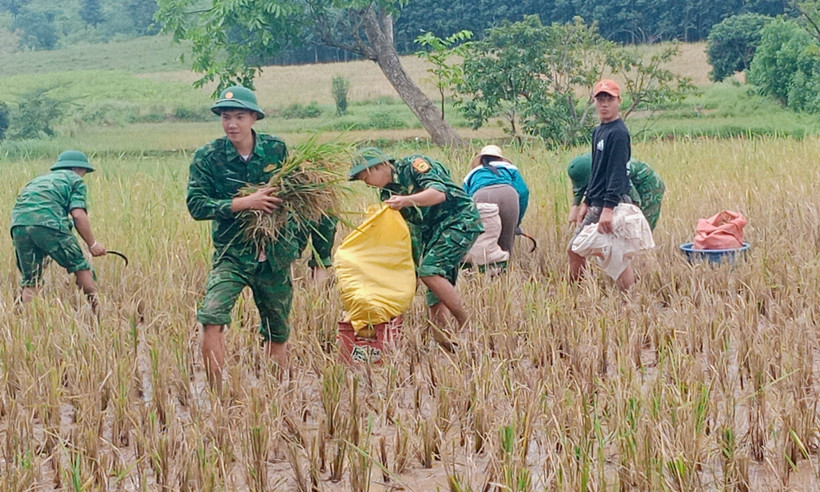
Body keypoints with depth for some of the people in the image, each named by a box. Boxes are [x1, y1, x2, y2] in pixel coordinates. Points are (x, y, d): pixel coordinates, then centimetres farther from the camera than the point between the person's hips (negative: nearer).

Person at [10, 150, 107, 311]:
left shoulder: (39, 179, 37)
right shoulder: (75, 180, 17)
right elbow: (78, 214, 1)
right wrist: (92, 244, 7)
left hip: (18, 224, 5)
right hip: (48, 223, -5)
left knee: (29, 281, 15)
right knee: (80, 267, 10)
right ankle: (97, 311, 11)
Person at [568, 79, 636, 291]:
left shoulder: (618, 133, -12)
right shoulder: (598, 131, 16)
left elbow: (617, 173, -20)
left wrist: (608, 208, -27)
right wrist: (586, 203, 20)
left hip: (614, 204, -9)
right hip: (596, 206, 10)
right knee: (574, 250, 13)